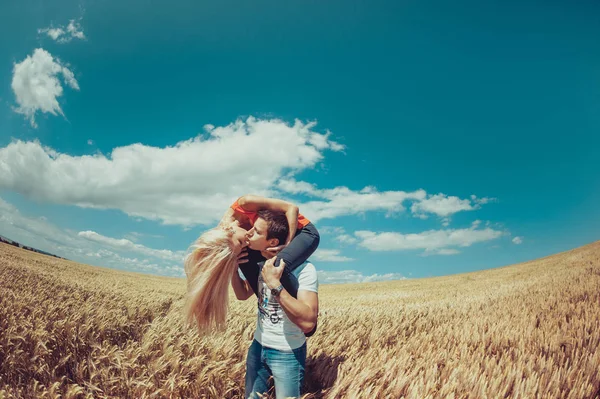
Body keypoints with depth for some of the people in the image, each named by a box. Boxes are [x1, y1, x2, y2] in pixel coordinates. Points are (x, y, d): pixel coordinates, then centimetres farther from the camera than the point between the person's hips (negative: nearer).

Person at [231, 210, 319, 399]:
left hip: (287, 353, -6)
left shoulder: (304, 269, -24)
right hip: (258, 346, 7)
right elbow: (242, 294, 11)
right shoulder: (261, 264, -1)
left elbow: (308, 323, -33)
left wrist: (275, 284, -36)